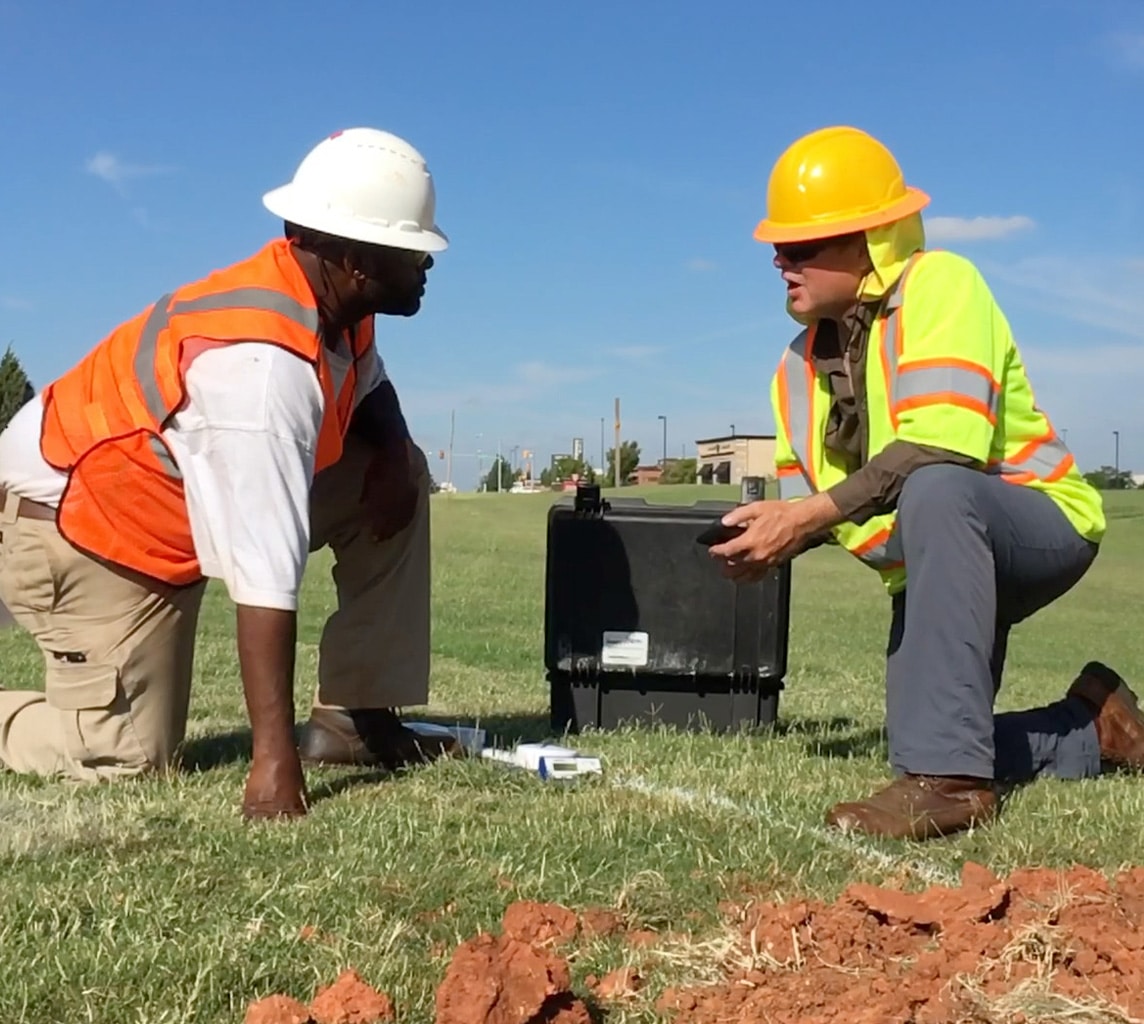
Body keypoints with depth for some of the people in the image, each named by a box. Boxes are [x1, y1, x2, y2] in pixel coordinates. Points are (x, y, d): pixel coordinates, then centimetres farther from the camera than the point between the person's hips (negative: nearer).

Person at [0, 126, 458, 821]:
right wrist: (274, 758, -40)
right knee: (130, 758, -15)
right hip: (75, 522, -9)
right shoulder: (264, 362, -35)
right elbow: (266, 578, -39)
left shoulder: (328, 298, -9)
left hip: (175, 507, 9)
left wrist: (391, 454, -10)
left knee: (402, 473, -2)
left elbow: (368, 387, 14)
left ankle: (352, 719, 2)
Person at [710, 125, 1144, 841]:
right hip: (936, 567, 8)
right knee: (926, 751, 2)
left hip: (1043, 526, -8)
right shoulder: (802, 364, 4)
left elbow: (942, 445, -32)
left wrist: (810, 514, -34)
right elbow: (806, 497, 5)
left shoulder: (940, 285, -18)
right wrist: (770, 542, -18)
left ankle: (950, 776, -40)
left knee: (934, 489, -40)